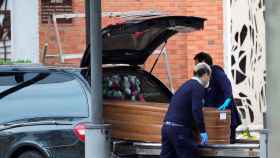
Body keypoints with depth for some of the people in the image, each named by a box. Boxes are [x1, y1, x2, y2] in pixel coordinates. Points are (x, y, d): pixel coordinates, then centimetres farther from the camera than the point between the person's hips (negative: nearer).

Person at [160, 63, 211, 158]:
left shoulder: (187, 84, 20)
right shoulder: (198, 87, -6)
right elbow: (196, 110, -17)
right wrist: (202, 131, -14)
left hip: (166, 127, 8)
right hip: (180, 130, -8)